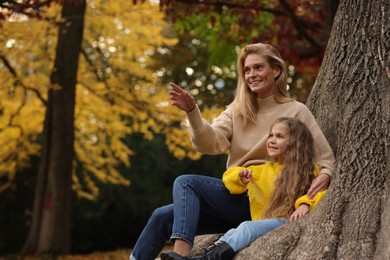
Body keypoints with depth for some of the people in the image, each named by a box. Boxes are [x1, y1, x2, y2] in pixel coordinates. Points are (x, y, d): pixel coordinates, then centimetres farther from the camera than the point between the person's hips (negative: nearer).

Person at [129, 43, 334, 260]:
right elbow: (211, 143, -5)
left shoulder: (296, 111, -2)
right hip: (235, 196, 6)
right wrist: (192, 112, -23)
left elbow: (326, 159, -1)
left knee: (185, 183, -22)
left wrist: (324, 175, -25)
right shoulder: (237, 110, 11)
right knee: (163, 216, -9)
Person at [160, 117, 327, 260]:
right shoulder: (264, 170, 27)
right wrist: (241, 176, 6)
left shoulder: (308, 171, 9)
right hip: (263, 223, 6)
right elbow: (229, 176, 28)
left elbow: (319, 192, -5)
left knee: (248, 227, -33)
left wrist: (305, 204, -25)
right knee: (234, 233, -26)